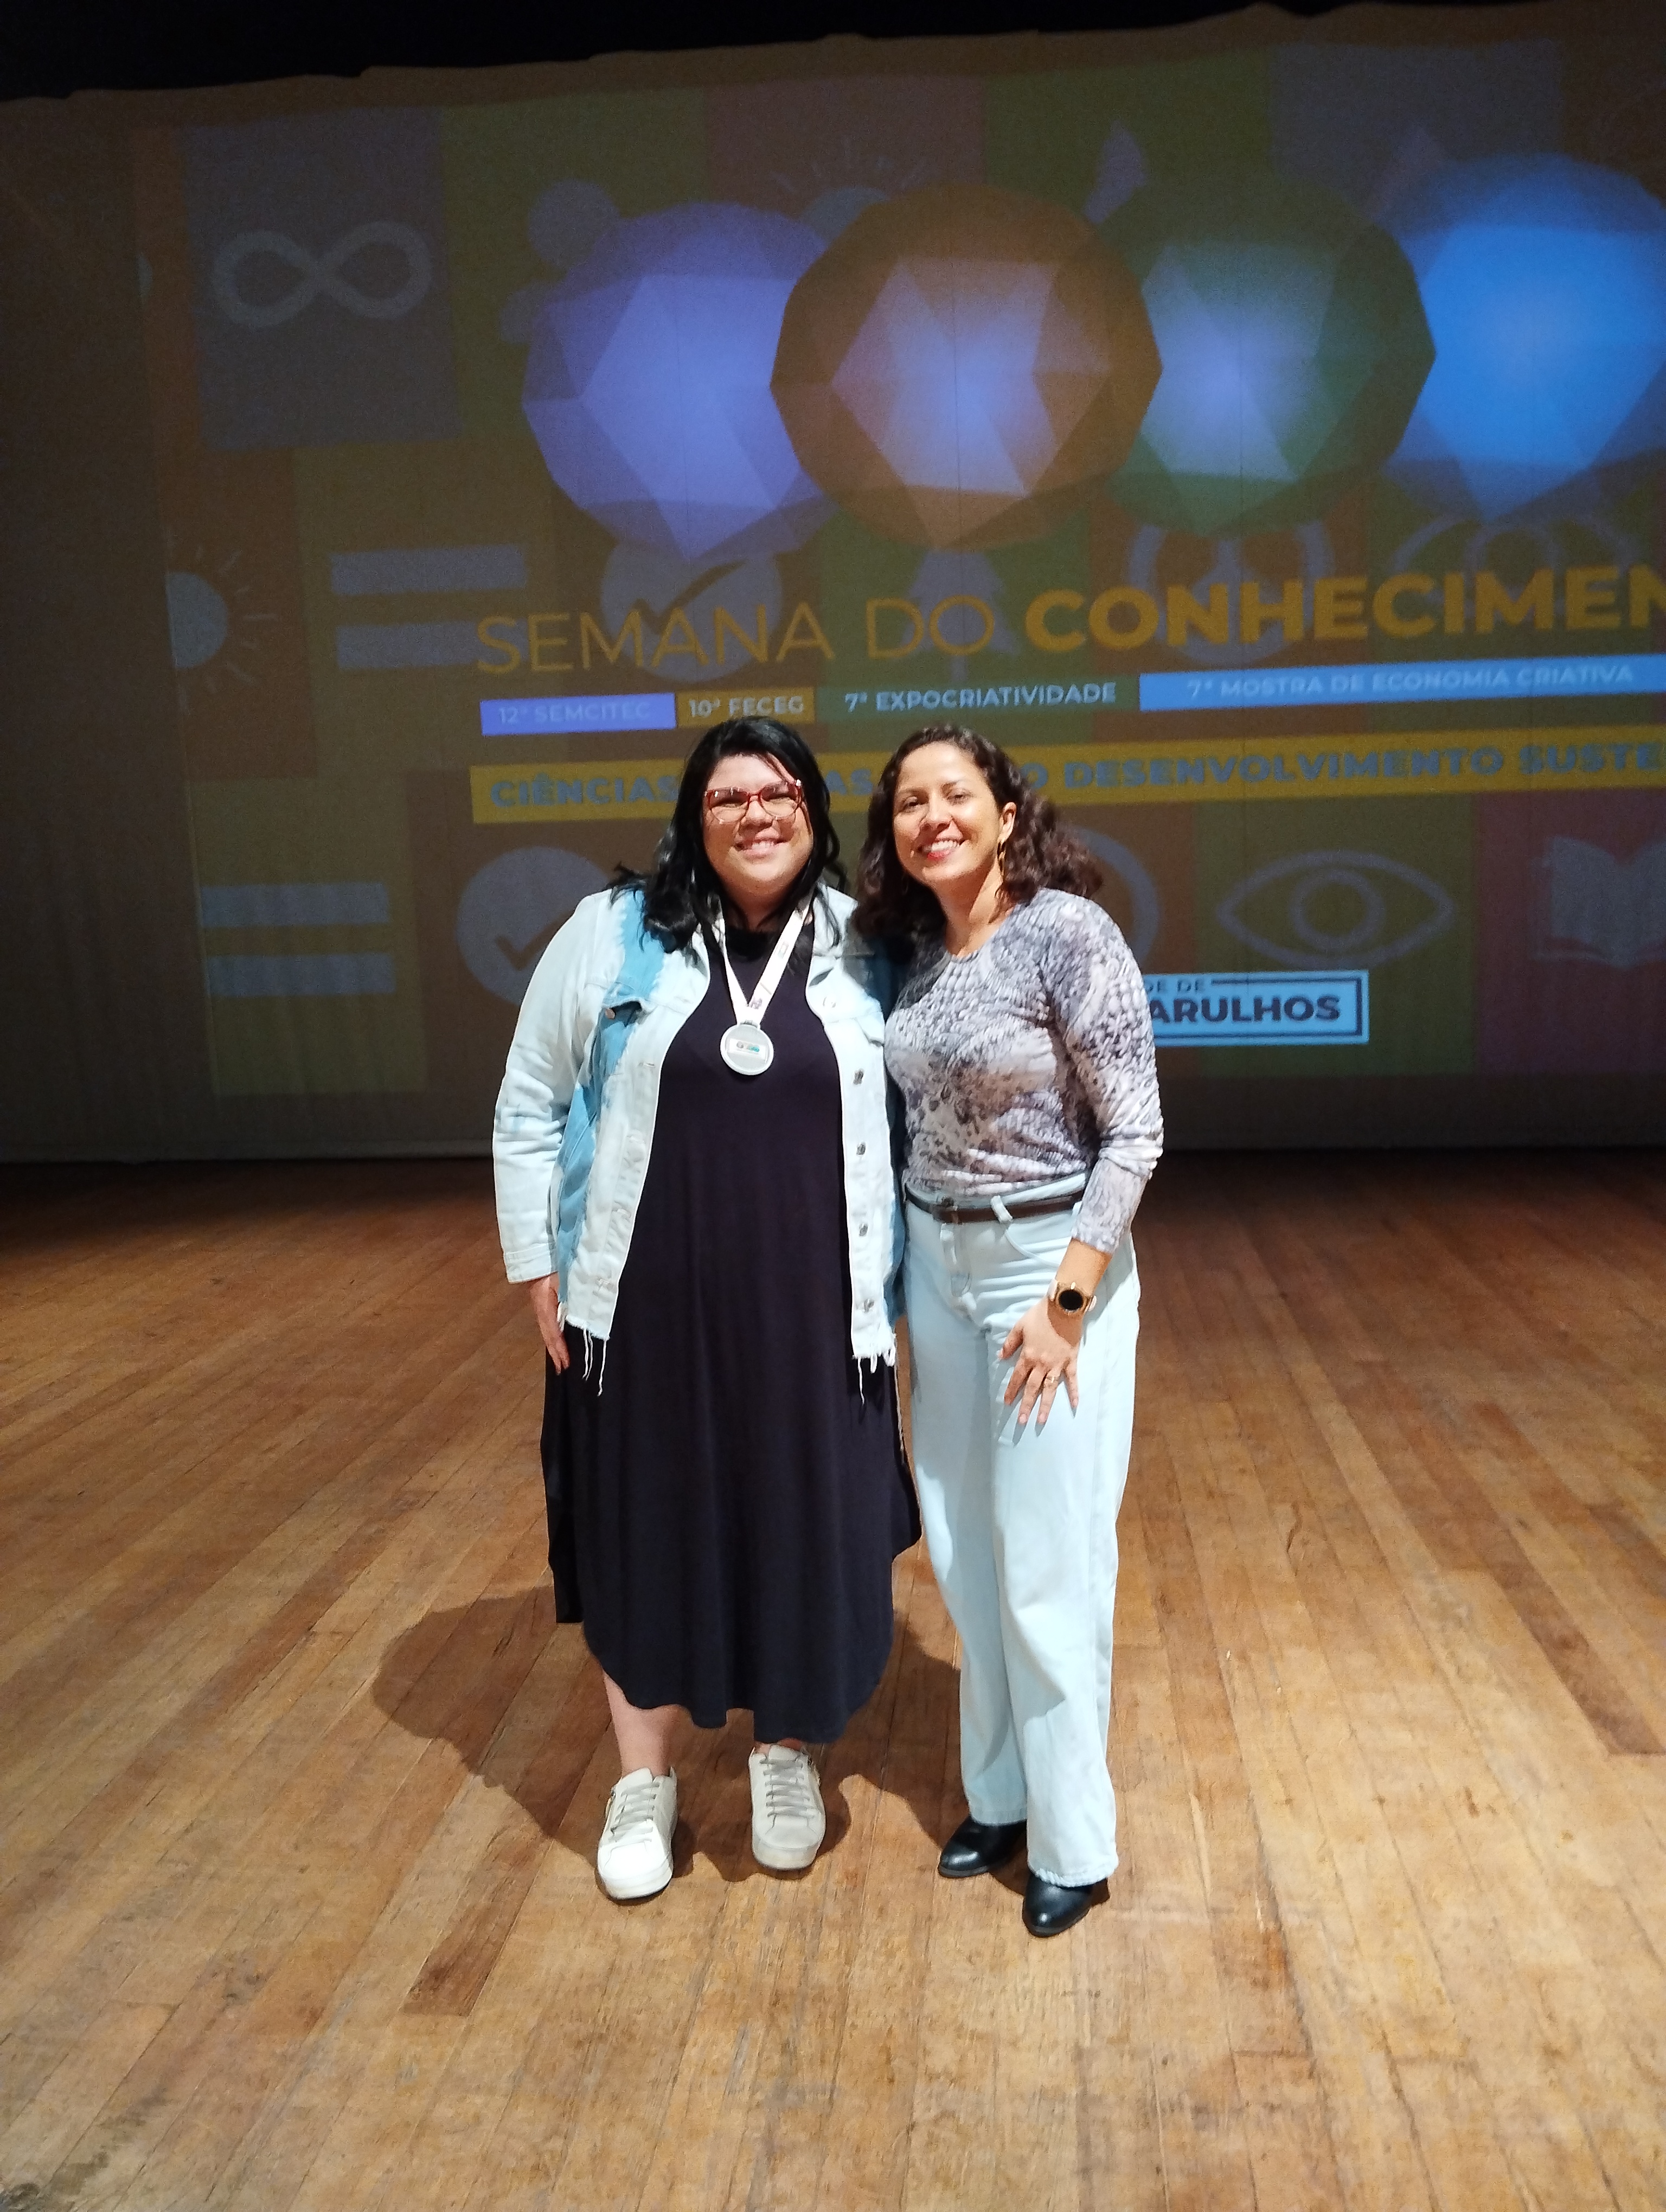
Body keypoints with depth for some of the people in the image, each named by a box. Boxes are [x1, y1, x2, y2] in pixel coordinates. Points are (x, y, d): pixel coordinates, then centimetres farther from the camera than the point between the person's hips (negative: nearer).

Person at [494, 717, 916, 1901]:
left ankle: (789, 1754, 38)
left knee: (804, 1535, 11)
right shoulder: (612, 934, -2)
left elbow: (904, 1132, 5)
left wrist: (887, 1294, 2)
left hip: (811, 1311, 1)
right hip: (646, 1303, 0)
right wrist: (542, 1269, 0)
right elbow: (530, 1106, 3)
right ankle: (644, 1782, 35)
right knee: (647, 1536, 12)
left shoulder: (863, 953, 1)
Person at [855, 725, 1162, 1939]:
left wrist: (1066, 1300, -17)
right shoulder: (914, 951, 4)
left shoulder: (1069, 930, -15)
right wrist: (911, 1263, 8)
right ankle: (998, 1794, 34)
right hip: (937, 1265, 6)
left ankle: (1071, 1839, 22)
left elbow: (1135, 1132, -15)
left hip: (1053, 1263, -6)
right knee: (965, 1551, 15)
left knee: (1048, 1566, 2)